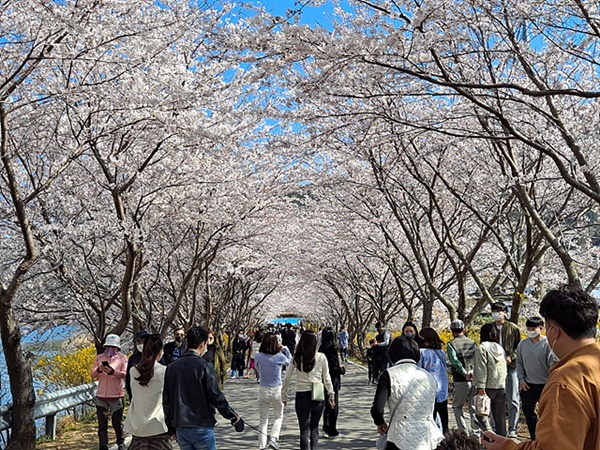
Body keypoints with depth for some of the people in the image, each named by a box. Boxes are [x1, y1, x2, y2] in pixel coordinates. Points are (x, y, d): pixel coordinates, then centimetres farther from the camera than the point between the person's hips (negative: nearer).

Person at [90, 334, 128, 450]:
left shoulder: (122, 358, 0)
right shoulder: (100, 357, 7)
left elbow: (124, 374, -12)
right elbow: (92, 375, 2)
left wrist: (113, 372, -30)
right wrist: (99, 370, -20)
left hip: (116, 396, -2)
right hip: (101, 396, 2)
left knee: (117, 423, 7)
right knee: (102, 425, 6)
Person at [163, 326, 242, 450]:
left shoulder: (171, 367, 4)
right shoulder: (204, 366, -13)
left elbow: (166, 399, 9)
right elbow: (216, 396, -13)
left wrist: (171, 426, 19)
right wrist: (233, 417, -1)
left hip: (181, 429, 5)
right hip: (202, 427, -5)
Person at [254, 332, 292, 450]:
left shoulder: (258, 356, -6)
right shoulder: (280, 356, -12)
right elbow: (290, 362, 9)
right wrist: (285, 349, 12)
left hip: (263, 390, 2)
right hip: (277, 390, -2)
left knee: (263, 420, 13)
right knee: (279, 417, 19)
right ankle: (273, 438, 1)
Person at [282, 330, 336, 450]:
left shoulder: (297, 358, -4)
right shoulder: (321, 357, -5)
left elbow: (287, 378, 0)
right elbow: (327, 378, 2)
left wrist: (284, 395, 11)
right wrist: (331, 395, 14)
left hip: (301, 395, -1)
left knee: (304, 430, 7)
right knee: (314, 427, 19)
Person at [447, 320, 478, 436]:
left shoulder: (451, 344, -4)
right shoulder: (473, 343, 11)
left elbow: (455, 361, -16)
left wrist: (465, 373, -16)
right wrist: (472, 370, -10)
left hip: (461, 381, -4)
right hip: (476, 379, 4)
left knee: (457, 406, 9)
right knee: (473, 407, 14)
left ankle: (463, 431, 2)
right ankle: (476, 432, 13)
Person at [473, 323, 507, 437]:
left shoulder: (482, 348, -9)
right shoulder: (500, 348, 13)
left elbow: (481, 369, -15)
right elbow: (504, 368, 16)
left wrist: (481, 386, -16)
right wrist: (502, 383, 20)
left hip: (488, 386, -6)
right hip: (501, 386, 7)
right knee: (499, 414, 11)